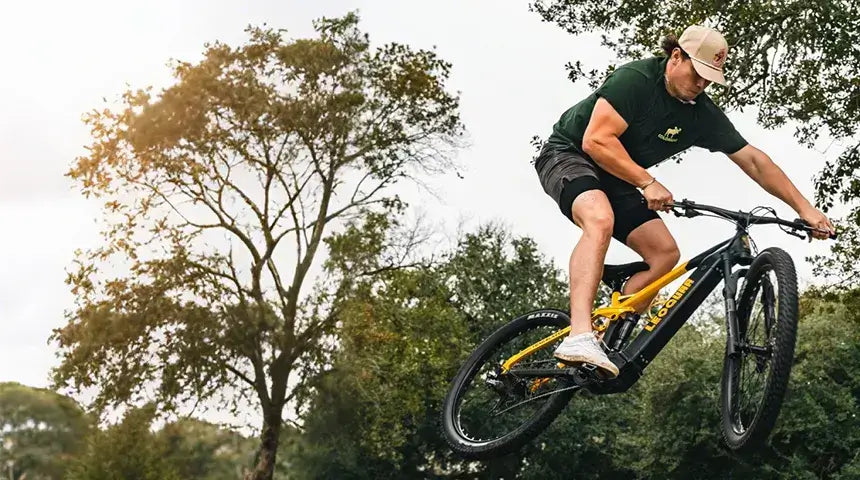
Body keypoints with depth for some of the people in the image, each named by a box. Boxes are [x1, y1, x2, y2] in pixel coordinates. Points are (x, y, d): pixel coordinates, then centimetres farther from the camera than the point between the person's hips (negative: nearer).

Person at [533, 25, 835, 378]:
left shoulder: (704, 114, -4)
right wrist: (648, 183, -28)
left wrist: (805, 209, -5)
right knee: (600, 219, -38)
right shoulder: (635, 79, -21)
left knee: (665, 253, -10)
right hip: (568, 154, -7)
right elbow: (596, 141, -28)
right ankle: (579, 337, -48)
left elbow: (754, 161, -1)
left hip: (614, 179, 7)